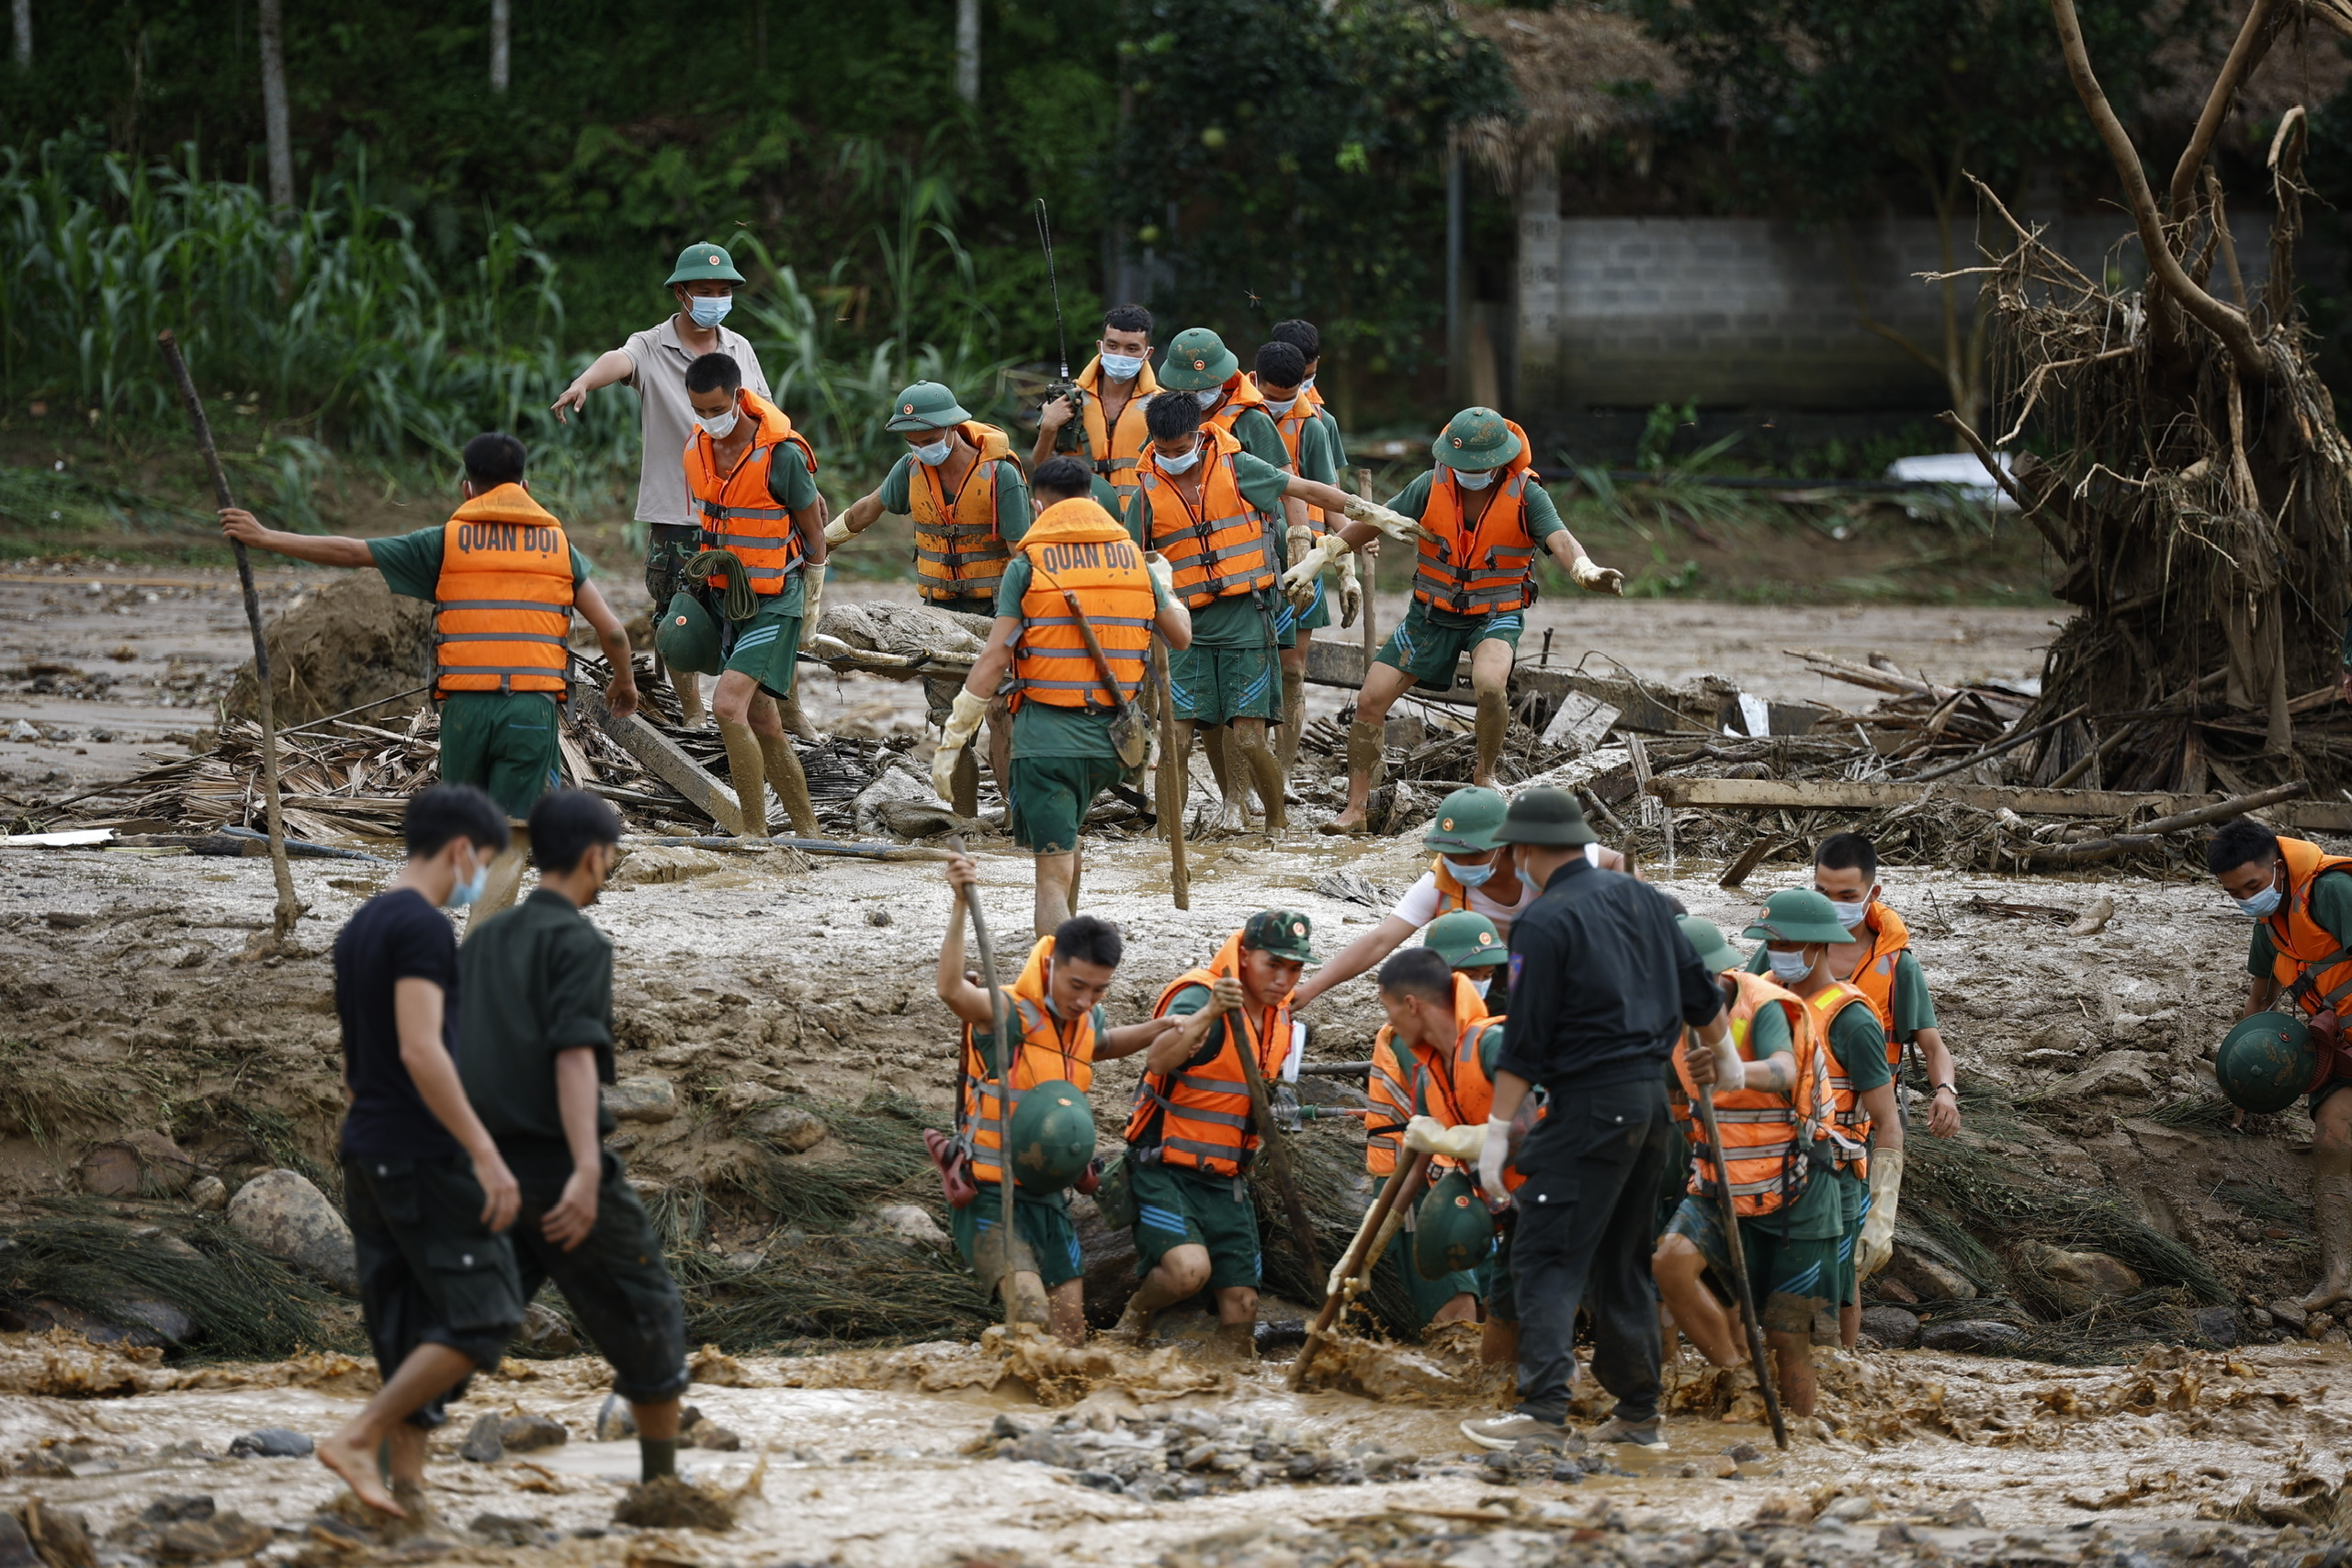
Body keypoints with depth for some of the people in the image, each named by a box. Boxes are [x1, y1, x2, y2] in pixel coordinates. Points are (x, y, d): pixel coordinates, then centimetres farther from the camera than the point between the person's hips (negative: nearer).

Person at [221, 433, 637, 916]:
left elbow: (349, 552, 7)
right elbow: (612, 631, 7)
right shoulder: (559, 546, 11)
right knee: (506, 842, -1)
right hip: (535, 708, 0)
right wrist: (625, 682, 27)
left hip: (465, 706, 0)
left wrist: (264, 537, 15)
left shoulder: (446, 542, 7)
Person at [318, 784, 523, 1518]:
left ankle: (407, 1482, 7)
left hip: (367, 1154, 9)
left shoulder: (359, 928, 15)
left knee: (406, 1330, 10)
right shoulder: (423, 928, -14)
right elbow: (420, 1051, -24)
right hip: (422, 1154, -9)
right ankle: (357, 1439, -11)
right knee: (481, 1315, -6)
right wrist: (485, 1153, -23)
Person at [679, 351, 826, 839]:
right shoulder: (697, 447, 2)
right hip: (728, 597, 7)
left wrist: (811, 607, -2)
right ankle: (807, 830, 21)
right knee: (762, 722, 10)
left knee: (729, 705, -22)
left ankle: (755, 832, -17)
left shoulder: (782, 453, -18)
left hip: (775, 603, -7)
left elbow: (813, 532, -7)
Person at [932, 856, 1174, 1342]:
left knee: (1070, 1333, 7)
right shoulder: (1009, 1014, -17)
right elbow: (952, 990, -40)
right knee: (1029, 1300, -30)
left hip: (1050, 1199, 7)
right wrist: (961, 906, -50)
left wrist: (1161, 1028, 18)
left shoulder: (1086, 1022, 6)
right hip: (990, 1197, -7)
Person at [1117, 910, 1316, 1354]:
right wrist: (1210, 1012, -47)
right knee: (1189, 1267, -28)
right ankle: (1135, 1319, 1)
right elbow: (1158, 1061, -36)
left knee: (1240, 1303, 1)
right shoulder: (1198, 995, -16)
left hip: (1225, 1182, 7)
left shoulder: (1279, 1014, 9)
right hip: (1165, 1170, -7)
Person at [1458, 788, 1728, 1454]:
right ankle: (1638, 1412, 19)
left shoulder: (1545, 924, -11)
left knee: (1546, 1255, -10)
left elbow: (1525, 1043, -13)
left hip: (1589, 1106, -8)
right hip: (1651, 1099, 8)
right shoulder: (1642, 901, 11)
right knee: (1625, 1259, 17)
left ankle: (1543, 1406, -23)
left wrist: (1496, 1131, -10)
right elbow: (1700, 996, 20)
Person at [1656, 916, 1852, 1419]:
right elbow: (1675, 1095, 19)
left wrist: (1736, 1073, -63)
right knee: (1671, 1261, -24)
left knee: (1788, 1337, -3)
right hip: (1719, 1189, 5)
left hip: (1793, 1195, -5)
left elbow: (1784, 1072, -42)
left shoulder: (1766, 1008, -19)